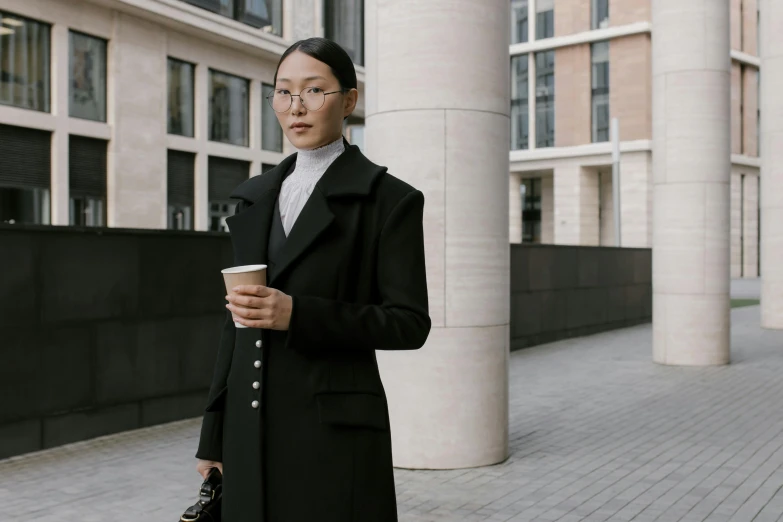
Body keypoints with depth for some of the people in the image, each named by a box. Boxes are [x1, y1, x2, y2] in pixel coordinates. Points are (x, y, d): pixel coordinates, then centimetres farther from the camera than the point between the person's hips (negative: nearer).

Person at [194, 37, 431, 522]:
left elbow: (409, 322, -8)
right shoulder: (255, 196, 11)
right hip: (250, 427, 5)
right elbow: (236, 321, 13)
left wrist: (298, 315, -20)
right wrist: (214, 435, 12)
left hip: (334, 430, -5)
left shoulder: (388, 198, -5)